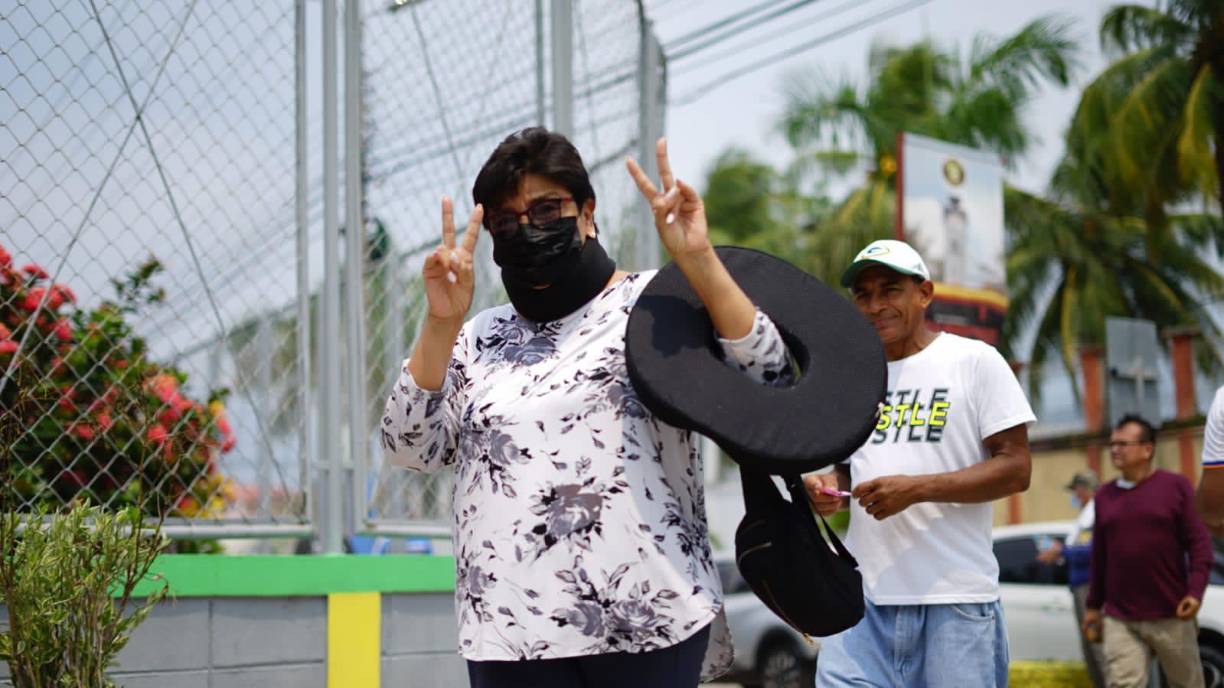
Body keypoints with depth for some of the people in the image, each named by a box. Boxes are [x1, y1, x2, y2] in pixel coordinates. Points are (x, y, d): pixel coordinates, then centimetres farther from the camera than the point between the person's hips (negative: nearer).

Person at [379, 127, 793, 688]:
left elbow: (766, 379, -9)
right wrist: (441, 322, -10)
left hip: (649, 615, -3)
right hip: (512, 631, 3)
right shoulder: (478, 340, 14)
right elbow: (411, 449, 2)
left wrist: (698, 261, -19)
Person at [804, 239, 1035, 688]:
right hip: (863, 599, 4)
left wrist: (917, 488, -17)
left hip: (954, 600, -4)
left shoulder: (975, 361, 0)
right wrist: (829, 487, 2)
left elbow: (1015, 469, -6)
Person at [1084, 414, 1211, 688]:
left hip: (1170, 616, -2)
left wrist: (1195, 591, -15)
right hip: (1119, 618, 2)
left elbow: (1199, 542, -4)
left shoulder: (1175, 486, 1)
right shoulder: (1104, 495, 12)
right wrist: (1094, 604, 17)